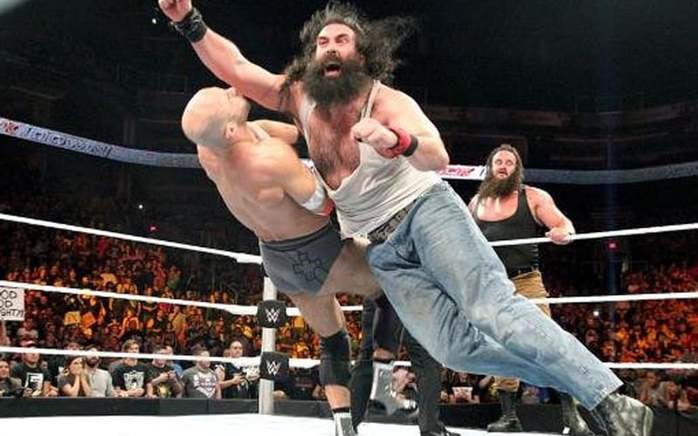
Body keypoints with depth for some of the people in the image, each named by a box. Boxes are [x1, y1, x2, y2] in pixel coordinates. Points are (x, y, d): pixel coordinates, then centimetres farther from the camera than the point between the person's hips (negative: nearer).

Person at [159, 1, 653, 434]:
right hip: (382, 250, 4)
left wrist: (398, 142, -50)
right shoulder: (301, 96, 6)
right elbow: (235, 67, 7)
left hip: (426, 210, -4)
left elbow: (438, 157, -28)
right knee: (453, 345, -16)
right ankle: (573, 380, -4)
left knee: (494, 309, -26)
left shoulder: (389, 102, -10)